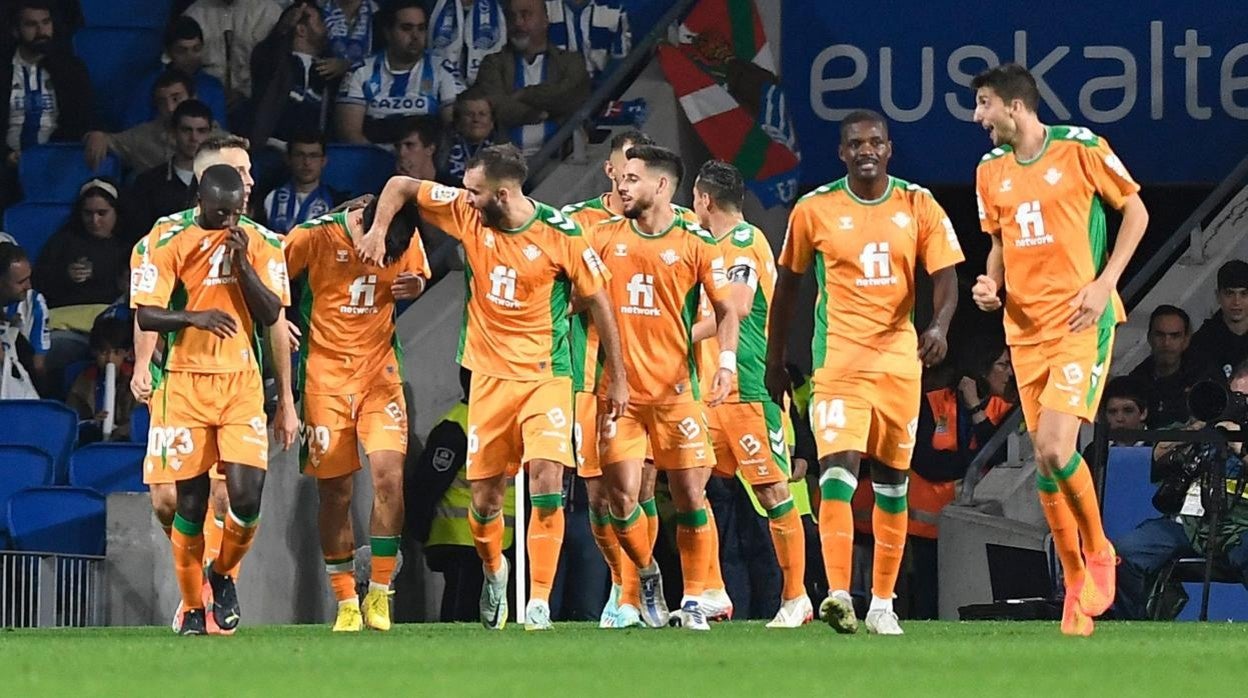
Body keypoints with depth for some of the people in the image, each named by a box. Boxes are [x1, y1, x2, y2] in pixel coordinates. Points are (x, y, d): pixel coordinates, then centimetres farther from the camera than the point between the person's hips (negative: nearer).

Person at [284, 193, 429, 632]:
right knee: (334, 492, 1)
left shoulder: (406, 241, -4)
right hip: (325, 375, -2)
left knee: (389, 475, -14)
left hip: (379, 369, 2)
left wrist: (415, 287, -6)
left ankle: (378, 595, -4)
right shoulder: (314, 237, -13)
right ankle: (346, 603, 12)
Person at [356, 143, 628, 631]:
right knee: (485, 497, 5)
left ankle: (539, 602, -14)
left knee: (547, 478, -20)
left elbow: (597, 302, -1)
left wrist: (618, 378, 2)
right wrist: (379, 230, -9)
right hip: (490, 376, 3)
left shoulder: (561, 234, -11)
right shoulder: (468, 214, -3)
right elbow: (400, 186, 9)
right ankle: (493, 570, 37)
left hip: (546, 376, -3)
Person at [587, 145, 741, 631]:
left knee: (690, 496, -2)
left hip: (676, 388, -2)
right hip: (619, 387, 2)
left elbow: (726, 308, -2)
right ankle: (647, 574, 23)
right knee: (621, 497, -5)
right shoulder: (604, 235, 6)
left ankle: (693, 602, 9)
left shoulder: (696, 243, -1)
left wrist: (726, 362, -16)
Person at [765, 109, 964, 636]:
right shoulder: (814, 210, 0)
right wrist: (775, 361, 12)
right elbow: (788, 284, 10)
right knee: (838, 468, -20)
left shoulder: (919, 207, 2)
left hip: (900, 360, 3)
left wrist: (939, 325, -23)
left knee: (891, 481, 9)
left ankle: (883, 602, 18)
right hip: (838, 360, -3)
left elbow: (945, 277, -2)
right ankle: (838, 594, -29)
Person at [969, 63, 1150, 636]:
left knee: (1055, 448, -19)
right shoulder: (991, 171, 11)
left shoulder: (1080, 149, -6)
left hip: (1081, 322, -6)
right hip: (1025, 326, 6)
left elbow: (1136, 211, 1)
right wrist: (991, 283, 1)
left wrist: (1105, 283, -10)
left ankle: (1098, 551, 5)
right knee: (1046, 460, 3)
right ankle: (1075, 583, 15)